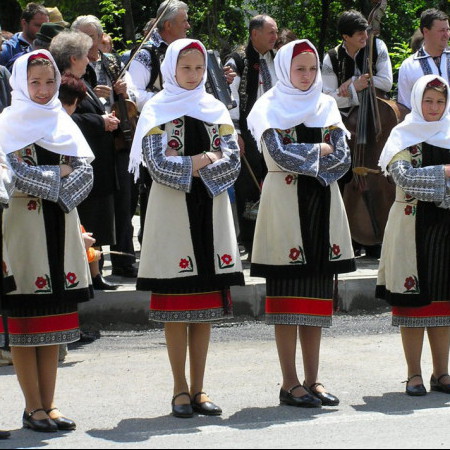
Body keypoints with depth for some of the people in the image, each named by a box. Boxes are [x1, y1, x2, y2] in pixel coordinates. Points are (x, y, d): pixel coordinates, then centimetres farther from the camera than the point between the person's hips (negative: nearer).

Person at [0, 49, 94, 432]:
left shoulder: (63, 122, 14)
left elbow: (85, 172, 5)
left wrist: (48, 184, -11)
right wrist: (59, 175, -8)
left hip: (60, 225, 5)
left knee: (54, 323, 6)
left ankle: (48, 404, 10)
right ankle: (33, 408, 1)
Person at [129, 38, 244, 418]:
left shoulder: (216, 111, 12)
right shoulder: (157, 111, 1)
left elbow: (232, 162, 0)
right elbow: (159, 165, -11)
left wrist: (192, 166, -12)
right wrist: (204, 160, -9)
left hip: (210, 209, 4)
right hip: (172, 211, -4)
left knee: (206, 301, 3)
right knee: (176, 302, -4)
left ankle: (198, 388, 9)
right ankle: (180, 389, 3)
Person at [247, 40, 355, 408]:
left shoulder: (326, 106, 12)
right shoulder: (270, 107, -1)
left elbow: (342, 158, 1)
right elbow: (280, 155, -15)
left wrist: (301, 157, -10)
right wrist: (320, 150, -5)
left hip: (322, 202, 5)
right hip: (284, 202, -5)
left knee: (317, 295, 5)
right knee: (288, 294, -5)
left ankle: (313, 380, 10)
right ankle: (290, 383, -2)